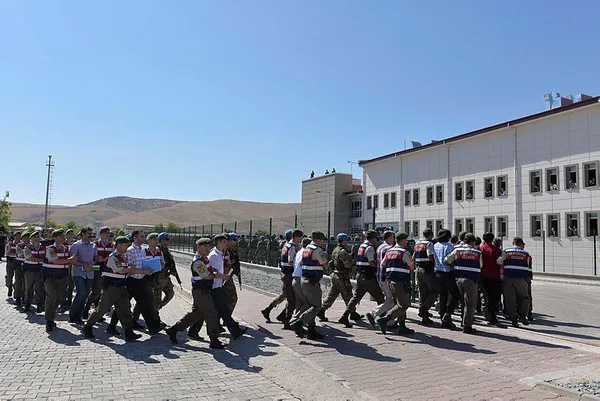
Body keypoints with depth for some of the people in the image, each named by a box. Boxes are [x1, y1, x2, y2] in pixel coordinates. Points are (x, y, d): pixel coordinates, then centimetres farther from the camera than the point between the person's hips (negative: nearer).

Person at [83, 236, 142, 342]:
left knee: (125, 309, 1)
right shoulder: (113, 257, -16)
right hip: (111, 288, -8)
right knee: (102, 309, 4)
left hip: (121, 288, 8)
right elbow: (121, 270, -23)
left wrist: (143, 271, 3)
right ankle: (88, 327, 26)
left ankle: (129, 333, 0)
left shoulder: (124, 257, 12)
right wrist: (129, 268, -4)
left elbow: (129, 271, 14)